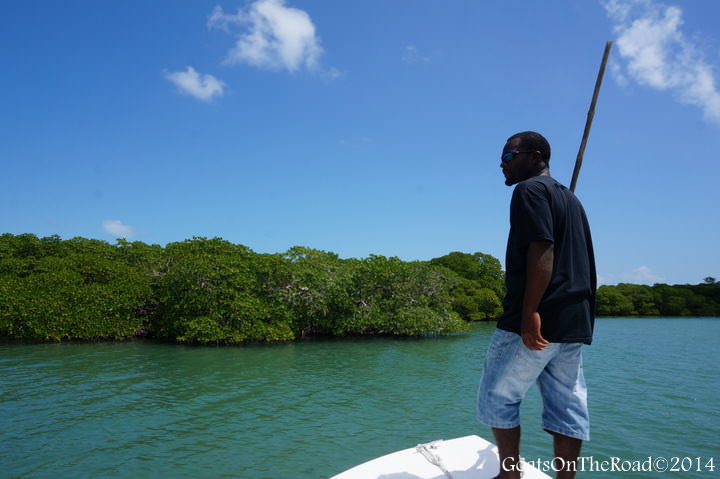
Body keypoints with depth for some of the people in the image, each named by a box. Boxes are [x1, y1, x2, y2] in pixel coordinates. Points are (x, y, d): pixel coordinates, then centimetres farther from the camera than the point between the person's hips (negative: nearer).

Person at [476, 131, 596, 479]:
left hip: (538, 320, -9)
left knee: (496, 398, 3)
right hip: (575, 321, 9)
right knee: (568, 407, 8)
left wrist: (529, 312, -25)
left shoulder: (530, 190, -6)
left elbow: (542, 250, -20)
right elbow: (582, 263, 21)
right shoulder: (570, 199, 21)